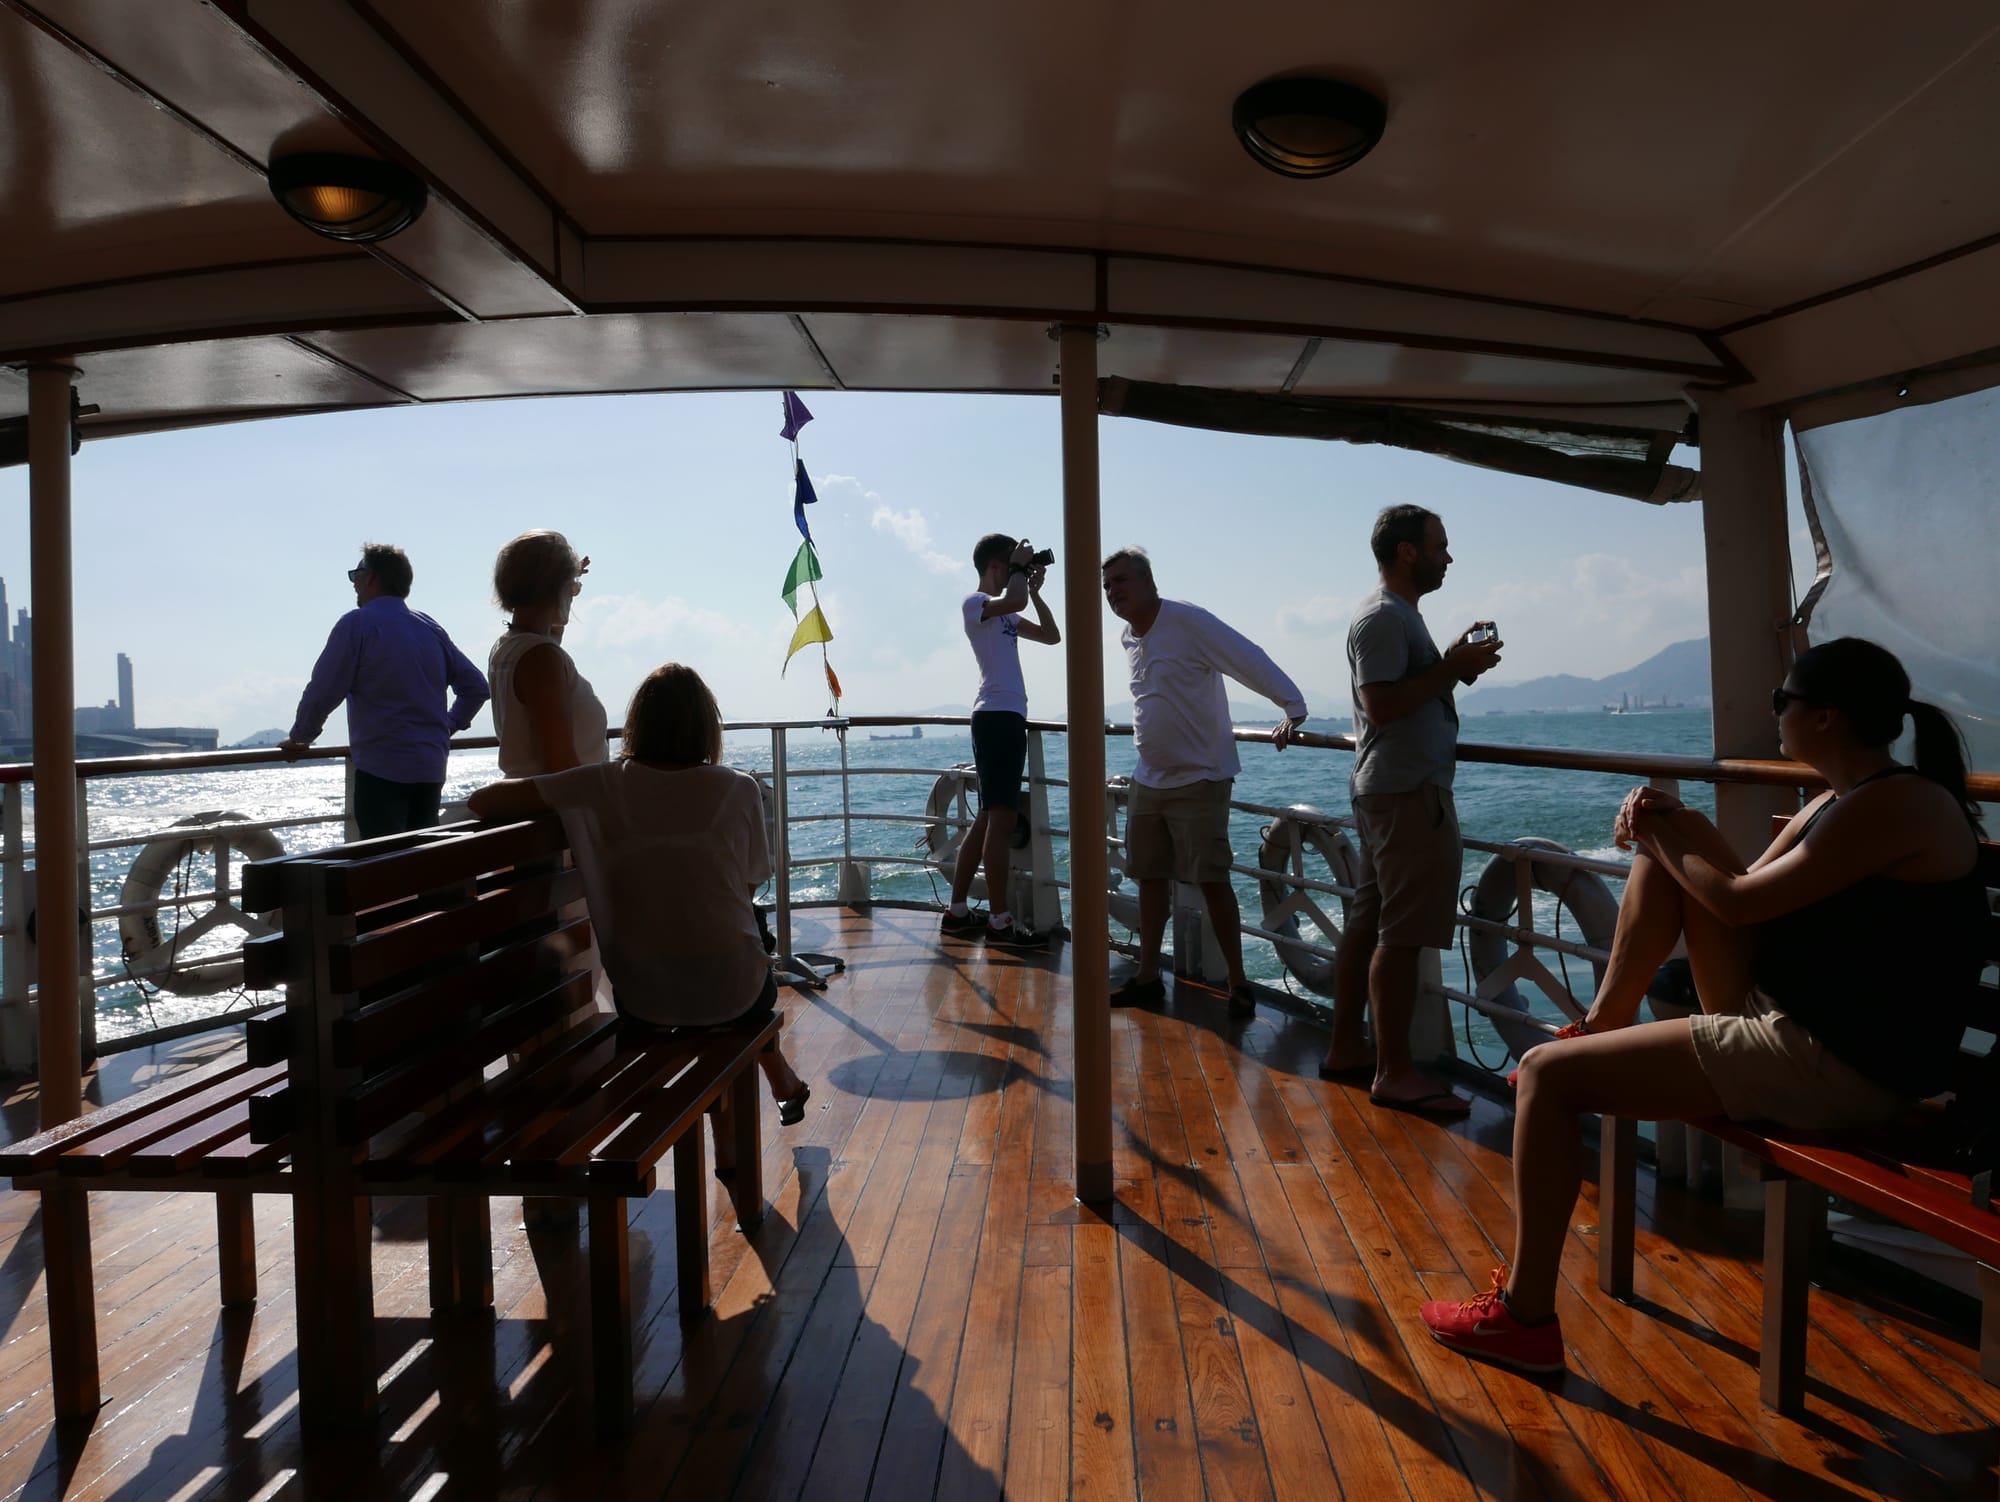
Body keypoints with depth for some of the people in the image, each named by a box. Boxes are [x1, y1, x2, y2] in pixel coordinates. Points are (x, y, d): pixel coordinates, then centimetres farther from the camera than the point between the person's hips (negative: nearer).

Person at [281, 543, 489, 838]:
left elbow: (323, 692, -9)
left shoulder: (358, 624, -6)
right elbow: (475, 686, 14)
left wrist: (299, 738, 6)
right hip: (431, 768, 6)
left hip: (382, 769, -6)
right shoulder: (431, 627, 13)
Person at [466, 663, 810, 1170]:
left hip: (640, 998, 1)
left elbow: (484, 801, -7)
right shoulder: (739, 789, -8)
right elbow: (750, 886, 3)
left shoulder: (605, 785, -7)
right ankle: (783, 1084, 54)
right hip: (728, 989, -1)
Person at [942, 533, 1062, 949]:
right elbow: (1015, 601, -24)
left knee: (989, 817, 11)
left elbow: (1051, 635, 24)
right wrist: (1020, 567, -6)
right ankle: (1000, 921, -9)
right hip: (996, 715, -10)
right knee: (1001, 818, -11)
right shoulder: (974, 602, -3)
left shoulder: (1005, 613, 24)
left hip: (1008, 717, 10)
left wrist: (1035, 589, 18)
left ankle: (957, 911, 16)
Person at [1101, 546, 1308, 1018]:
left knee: (1212, 880, -6)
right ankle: (1148, 977, 22)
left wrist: (1293, 709, -31)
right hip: (1149, 779, 8)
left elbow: (1251, 661, -22)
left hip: (1199, 778, -8)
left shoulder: (1189, 621, -16)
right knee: (1149, 876, 11)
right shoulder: (1128, 638, 9)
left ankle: (1238, 983, 6)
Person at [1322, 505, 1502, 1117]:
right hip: (1408, 792, -11)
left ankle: (1346, 1049, 20)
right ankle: (1394, 1072, -1)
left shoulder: (1396, 614, 20)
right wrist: (1453, 668, -16)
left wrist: (1455, 663, 9)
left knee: (1368, 924, 12)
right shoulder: (1384, 616, -13)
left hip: (1386, 789, 11)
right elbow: (1382, 704, -21)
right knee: (1402, 935, -7)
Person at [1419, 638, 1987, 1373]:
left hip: (1837, 1067, -10)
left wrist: (1660, 834, -2)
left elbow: (1739, 901, -18)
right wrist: (1675, 822, 2)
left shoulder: (1896, 804, -19)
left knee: (1547, 1074, -15)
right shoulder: (1839, 803, 10)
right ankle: (1603, 1023, 16)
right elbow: (1752, 882, 19)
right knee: (1666, 852, 10)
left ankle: (1525, 1317, -3)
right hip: (1782, 1019, 10)